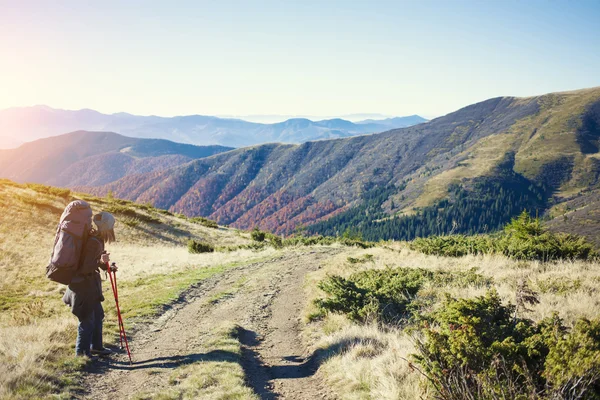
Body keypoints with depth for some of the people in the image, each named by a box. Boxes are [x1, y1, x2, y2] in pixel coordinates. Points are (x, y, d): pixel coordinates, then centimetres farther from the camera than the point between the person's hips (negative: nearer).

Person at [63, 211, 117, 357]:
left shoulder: (97, 240, 6)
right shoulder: (94, 243, -24)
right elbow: (86, 268, -27)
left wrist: (107, 267, 13)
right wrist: (100, 262, -39)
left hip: (90, 285, 10)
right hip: (84, 286, -10)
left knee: (97, 315, 20)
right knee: (87, 320, -2)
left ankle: (96, 346, 35)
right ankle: (81, 352, 12)